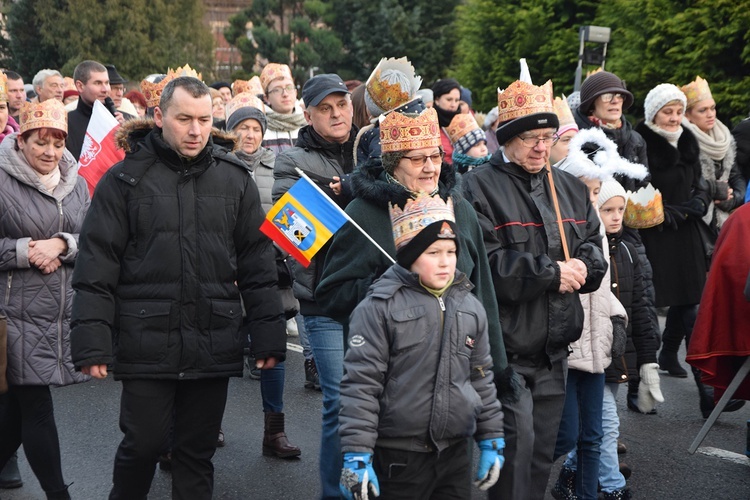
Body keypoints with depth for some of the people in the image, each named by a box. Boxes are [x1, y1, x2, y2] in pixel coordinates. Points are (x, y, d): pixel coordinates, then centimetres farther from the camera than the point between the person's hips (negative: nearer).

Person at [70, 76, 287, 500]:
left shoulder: (235, 178, 6)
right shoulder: (125, 178, -1)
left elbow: (258, 266, 8)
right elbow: (97, 268, -3)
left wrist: (268, 336, 4)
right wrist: (93, 341, -9)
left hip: (214, 347, 2)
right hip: (147, 344, -2)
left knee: (199, 451, 10)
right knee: (144, 444, 2)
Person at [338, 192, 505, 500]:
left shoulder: (470, 307, 7)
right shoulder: (379, 308, -11)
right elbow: (360, 383, -12)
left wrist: (492, 440, 15)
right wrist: (357, 454, -15)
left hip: (455, 453, 5)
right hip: (398, 459, -5)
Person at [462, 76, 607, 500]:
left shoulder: (570, 189, 14)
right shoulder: (480, 188, -10)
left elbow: (594, 249, 15)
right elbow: (484, 265, -20)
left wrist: (580, 266, -9)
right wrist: (551, 273, -18)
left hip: (554, 350, 7)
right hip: (505, 348, -7)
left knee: (544, 449, 13)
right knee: (516, 444, -9)